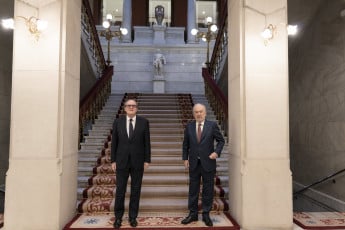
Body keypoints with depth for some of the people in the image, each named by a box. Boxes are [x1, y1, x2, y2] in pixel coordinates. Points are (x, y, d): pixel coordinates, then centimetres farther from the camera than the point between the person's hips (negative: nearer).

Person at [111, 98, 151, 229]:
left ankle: (133, 217, 23)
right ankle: (118, 217, 22)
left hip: (138, 161, 0)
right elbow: (114, 142, 4)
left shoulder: (144, 122, -1)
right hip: (121, 161, 1)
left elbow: (147, 142, 0)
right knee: (120, 190, 7)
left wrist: (147, 160, -3)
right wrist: (113, 160, 1)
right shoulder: (118, 122, 2)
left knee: (136, 190, 8)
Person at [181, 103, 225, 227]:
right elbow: (185, 144, 10)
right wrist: (185, 158, 5)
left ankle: (206, 214, 22)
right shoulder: (189, 126, 4)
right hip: (193, 163, 2)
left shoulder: (212, 125, -3)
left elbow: (221, 140, 2)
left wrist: (216, 152, -13)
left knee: (208, 190, 7)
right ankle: (193, 214, 23)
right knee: (193, 189, 10)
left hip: (208, 163, -2)